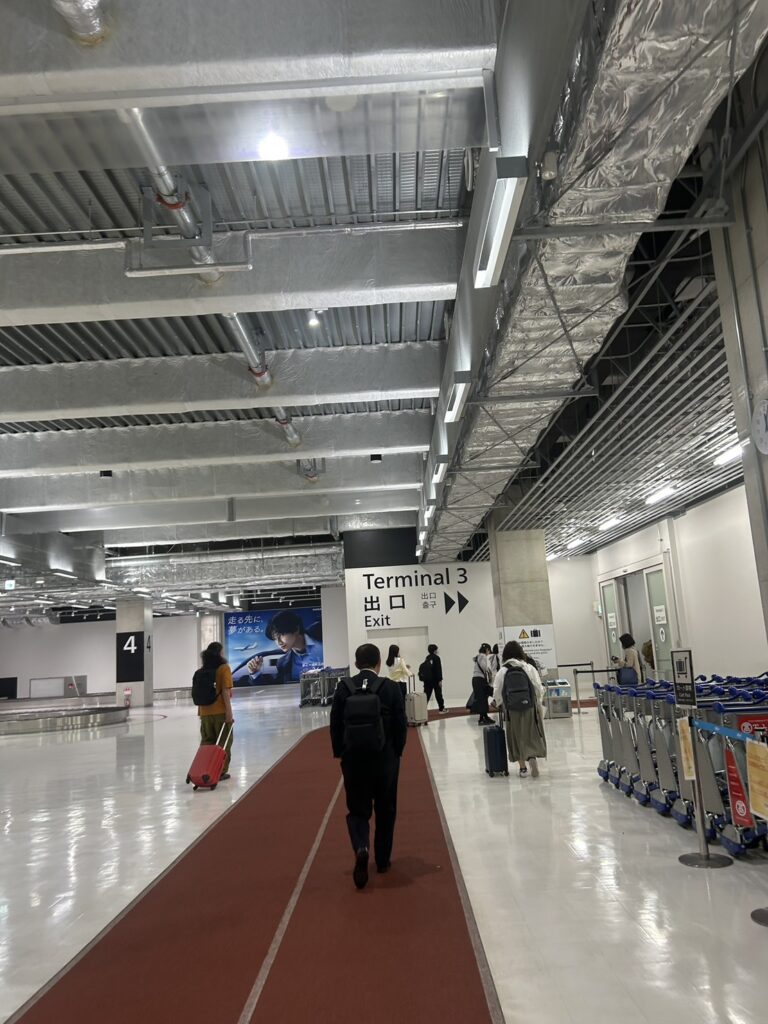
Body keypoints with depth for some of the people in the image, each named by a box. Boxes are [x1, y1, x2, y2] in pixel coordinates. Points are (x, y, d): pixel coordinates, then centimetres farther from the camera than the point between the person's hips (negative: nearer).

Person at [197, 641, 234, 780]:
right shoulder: (224, 668, -8)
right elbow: (225, 692, -14)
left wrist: (200, 712, 18)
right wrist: (229, 712, -13)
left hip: (205, 712, 5)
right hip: (220, 712, -5)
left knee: (207, 743, 12)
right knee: (223, 743, 5)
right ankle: (221, 771, 8)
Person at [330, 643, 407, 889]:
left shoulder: (343, 687, -5)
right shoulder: (391, 687, -9)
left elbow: (335, 723, -2)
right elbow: (401, 724, -7)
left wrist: (340, 753, 10)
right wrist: (397, 752, 8)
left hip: (353, 759, 1)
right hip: (385, 758, 0)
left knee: (357, 809, 9)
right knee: (385, 810, 16)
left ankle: (361, 848, -16)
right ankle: (382, 860, 25)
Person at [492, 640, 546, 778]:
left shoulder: (502, 671, -6)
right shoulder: (529, 668, -4)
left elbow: (497, 692, -3)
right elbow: (539, 688, -3)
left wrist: (498, 703, 17)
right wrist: (539, 703, 14)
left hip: (512, 710, 0)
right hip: (530, 708, 0)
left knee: (517, 738, 11)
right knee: (532, 735, 11)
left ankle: (522, 767, 14)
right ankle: (533, 757, -12)